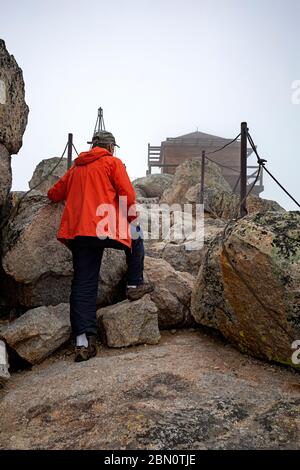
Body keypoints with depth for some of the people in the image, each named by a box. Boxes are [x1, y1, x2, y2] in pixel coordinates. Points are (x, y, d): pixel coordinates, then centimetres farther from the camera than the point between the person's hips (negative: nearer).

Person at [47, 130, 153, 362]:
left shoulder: (75, 168, 22)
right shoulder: (113, 162, 7)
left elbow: (54, 194, 28)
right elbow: (127, 194, -5)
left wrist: (72, 194, 49)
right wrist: (132, 218, 10)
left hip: (77, 231, 5)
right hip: (106, 228, -4)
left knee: (83, 285, 3)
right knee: (136, 237, 26)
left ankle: (83, 341, -2)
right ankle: (135, 285, 27)